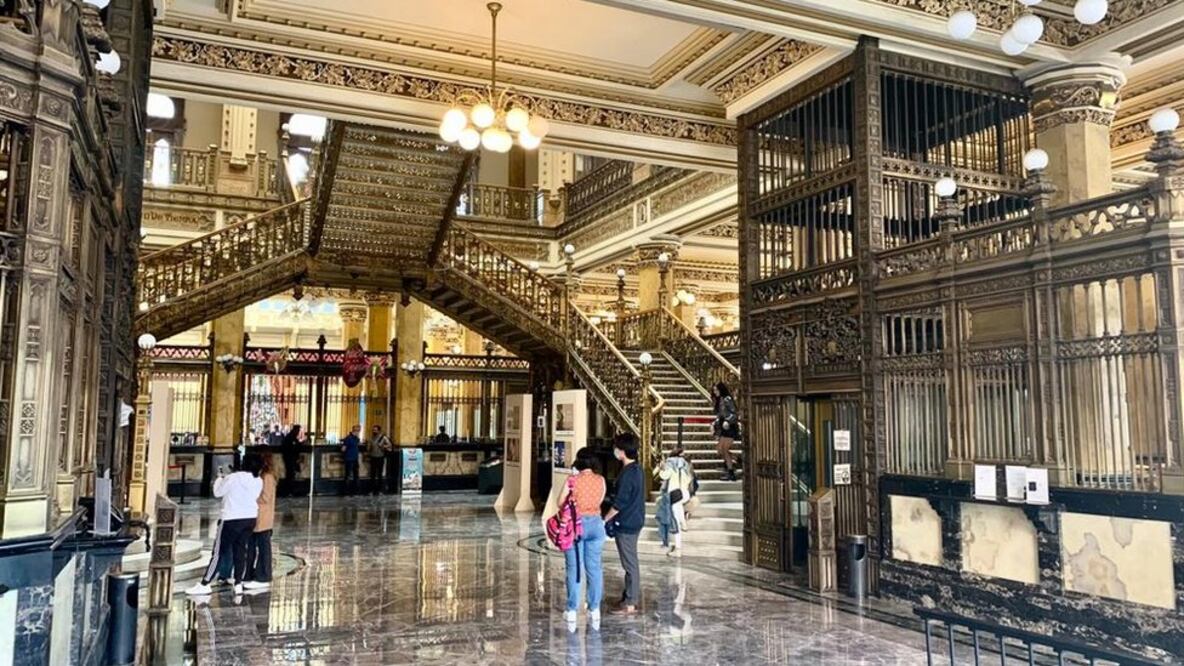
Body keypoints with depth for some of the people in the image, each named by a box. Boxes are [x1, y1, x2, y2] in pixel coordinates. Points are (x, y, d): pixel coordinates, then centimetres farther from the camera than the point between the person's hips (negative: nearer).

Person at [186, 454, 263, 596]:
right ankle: (238, 584, 12)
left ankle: (204, 585, 4)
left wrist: (220, 478, 16)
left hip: (232, 518, -5)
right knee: (240, 550, 12)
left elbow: (217, 492, -3)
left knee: (218, 551, 0)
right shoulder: (259, 481, 0)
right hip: (250, 518, 5)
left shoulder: (233, 478, -14)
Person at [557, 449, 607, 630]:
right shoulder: (600, 480, -3)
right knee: (594, 568, 10)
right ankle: (595, 610, 15)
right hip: (595, 524, 3)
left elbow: (560, 503, -5)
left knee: (574, 569, 5)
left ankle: (572, 612, 9)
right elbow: (599, 501, 9)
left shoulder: (572, 481, -12)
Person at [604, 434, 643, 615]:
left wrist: (605, 519, -8)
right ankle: (633, 596, 27)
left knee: (629, 563, -1)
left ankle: (630, 604, 6)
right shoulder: (637, 469, 7)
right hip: (635, 521, 9)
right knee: (631, 561, 18)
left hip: (626, 524, -9)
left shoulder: (627, 474, -22)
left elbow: (619, 504, -20)